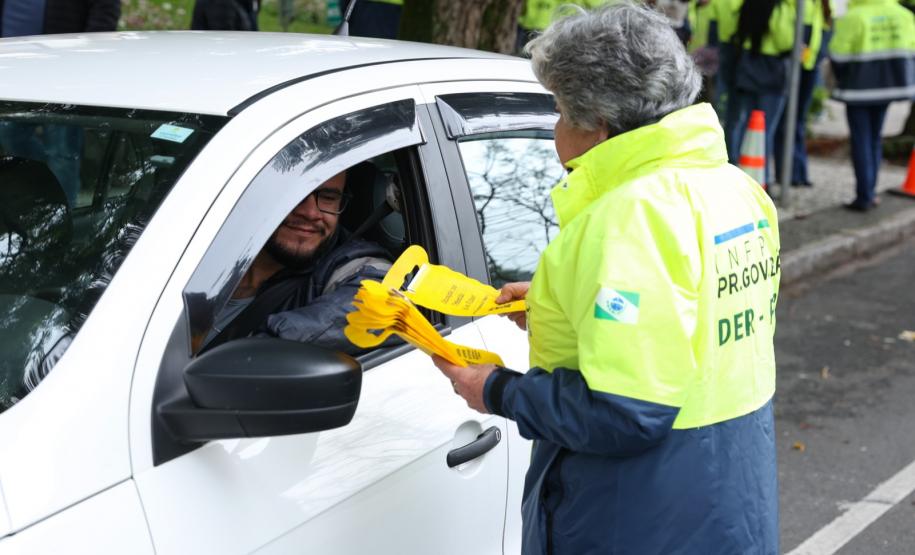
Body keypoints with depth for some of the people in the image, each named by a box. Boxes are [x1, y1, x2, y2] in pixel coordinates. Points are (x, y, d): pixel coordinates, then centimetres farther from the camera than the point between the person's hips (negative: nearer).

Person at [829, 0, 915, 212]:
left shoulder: (851, 18, -15)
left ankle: (864, 196, 0)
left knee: (861, 140, 2)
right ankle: (870, 192, 21)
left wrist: (843, 81, 6)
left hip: (859, 90, -5)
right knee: (875, 139, 17)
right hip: (889, 85, 5)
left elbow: (838, 56, -12)